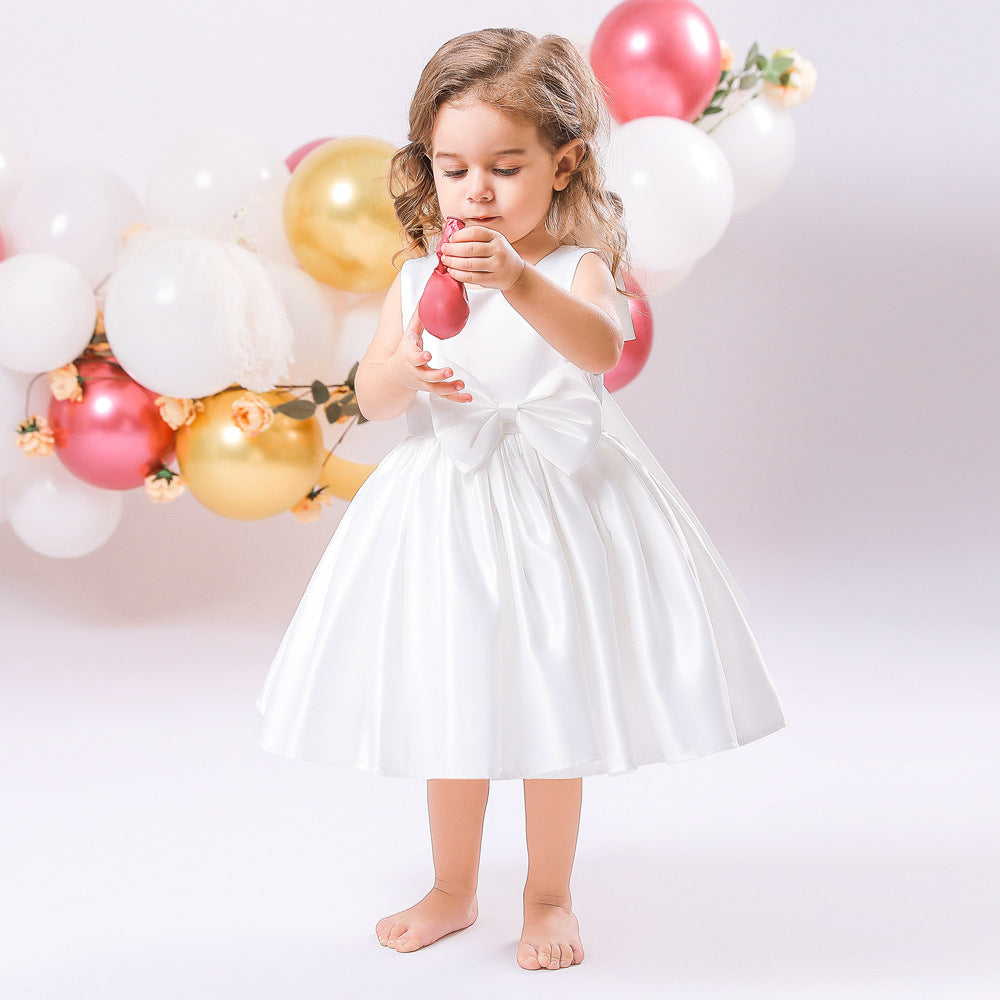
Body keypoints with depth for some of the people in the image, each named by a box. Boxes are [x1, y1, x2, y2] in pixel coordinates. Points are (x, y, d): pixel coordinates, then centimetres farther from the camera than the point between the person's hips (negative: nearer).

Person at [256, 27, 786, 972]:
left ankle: (549, 895, 25)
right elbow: (368, 396, 0)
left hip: (554, 504, -3)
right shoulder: (417, 279, 1)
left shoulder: (575, 269, -11)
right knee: (450, 706, 14)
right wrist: (404, 373, -24)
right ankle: (453, 891, 32)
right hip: (445, 504, 4)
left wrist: (520, 283, -50)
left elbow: (599, 347, -33)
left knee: (551, 703, 6)